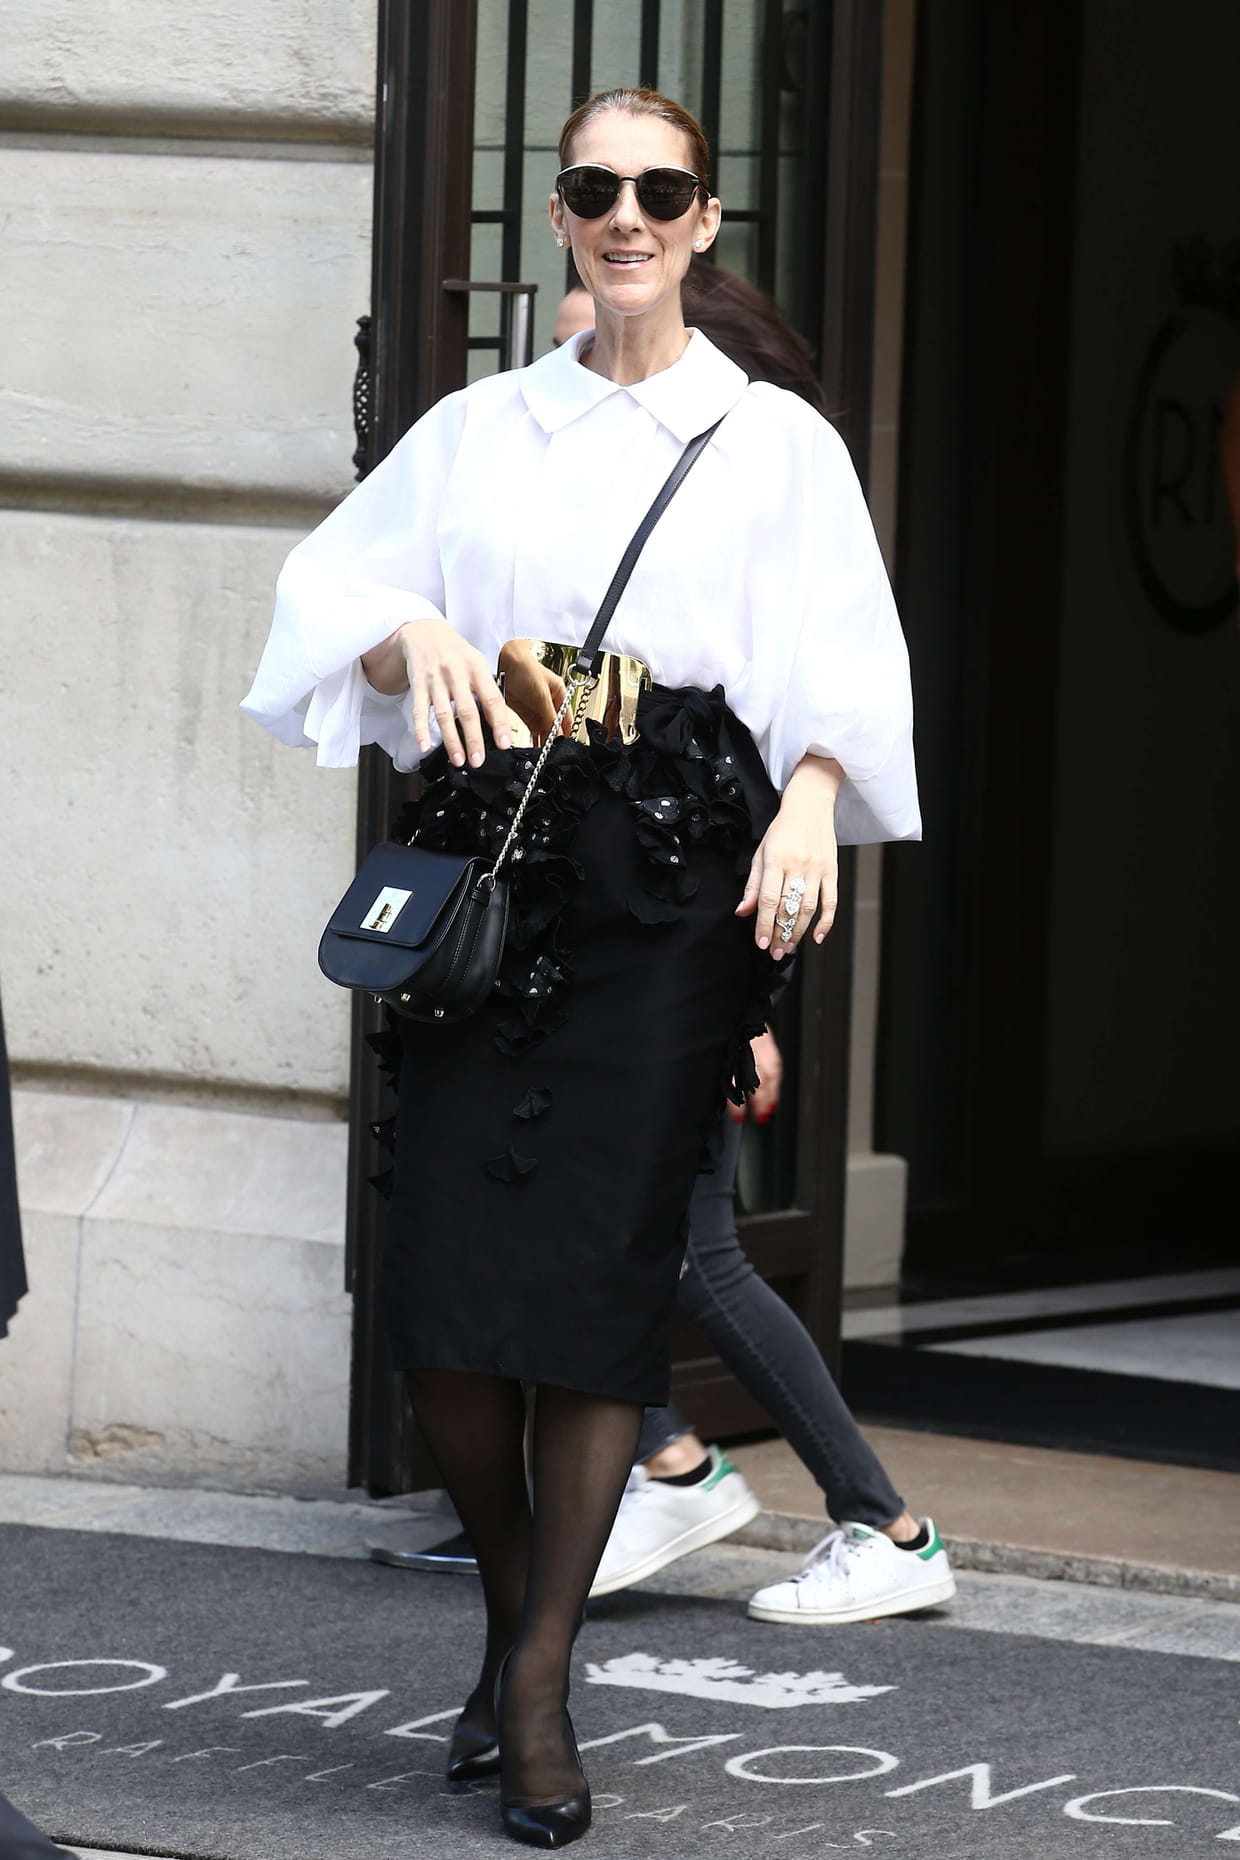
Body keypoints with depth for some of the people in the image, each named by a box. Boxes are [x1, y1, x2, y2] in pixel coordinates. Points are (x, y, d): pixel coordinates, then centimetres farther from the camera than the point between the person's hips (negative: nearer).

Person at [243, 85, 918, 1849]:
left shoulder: (777, 442, 9)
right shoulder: (477, 431, 14)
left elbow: (839, 662, -1)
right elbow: (332, 592, 8)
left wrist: (809, 806, -19)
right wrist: (416, 636, -14)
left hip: (681, 872, -2)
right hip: (494, 850, 2)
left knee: (603, 1275, -8)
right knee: (443, 1281, -6)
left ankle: (539, 1690, 0)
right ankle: (515, 1611, 18)